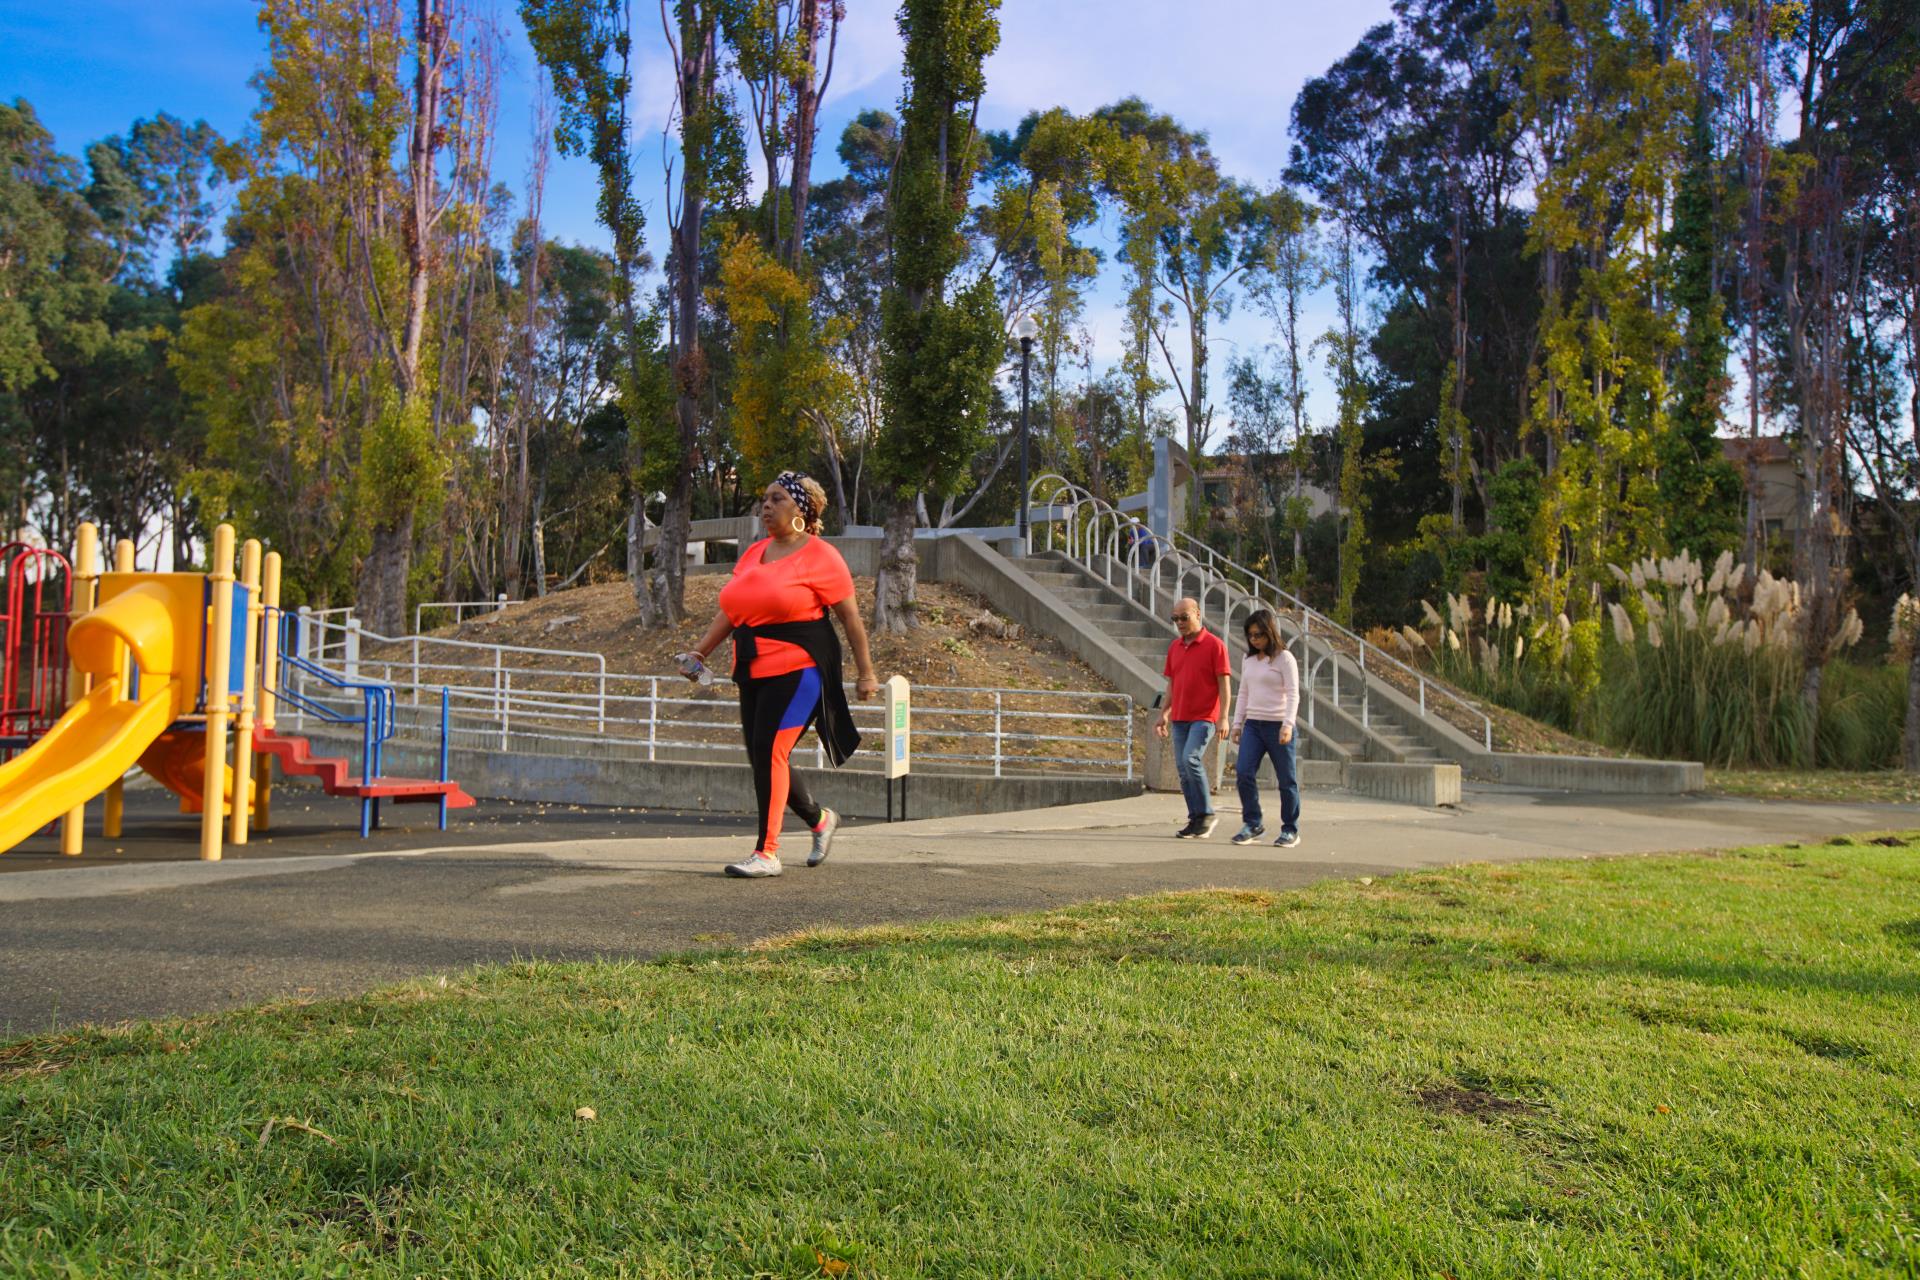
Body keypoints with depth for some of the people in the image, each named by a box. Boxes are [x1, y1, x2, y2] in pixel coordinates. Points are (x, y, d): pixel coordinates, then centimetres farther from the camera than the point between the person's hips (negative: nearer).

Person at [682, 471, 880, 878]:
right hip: (754, 672, 8)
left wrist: (866, 672, -5)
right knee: (763, 758, 9)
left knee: (770, 751, -15)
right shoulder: (754, 554, 16)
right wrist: (699, 652, 11)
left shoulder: (820, 556, -4)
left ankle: (767, 853, -8)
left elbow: (850, 617, -3)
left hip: (798, 668, -8)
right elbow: (729, 611, 20)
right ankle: (820, 820, 33)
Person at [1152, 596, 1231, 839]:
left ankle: (1207, 814, -8)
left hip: (1204, 718, -7)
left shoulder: (1214, 645, -6)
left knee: (1191, 759, -21)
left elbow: (1224, 684, -8)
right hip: (1179, 718, 7)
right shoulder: (1174, 648, 13)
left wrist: (1223, 718, -15)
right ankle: (1195, 819, 12)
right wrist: (1163, 715, 12)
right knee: (1182, 768, 4)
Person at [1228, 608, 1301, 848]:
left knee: (1286, 779, 2)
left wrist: (1288, 724, -20)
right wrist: (1237, 723, 12)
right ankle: (1252, 823, 3)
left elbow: (1293, 694, -10)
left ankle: (1291, 830, 13)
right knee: (1243, 773, -9)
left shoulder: (1284, 658, -5)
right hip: (1252, 724, 5)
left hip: (1277, 726, -5)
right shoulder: (1248, 661, 13)